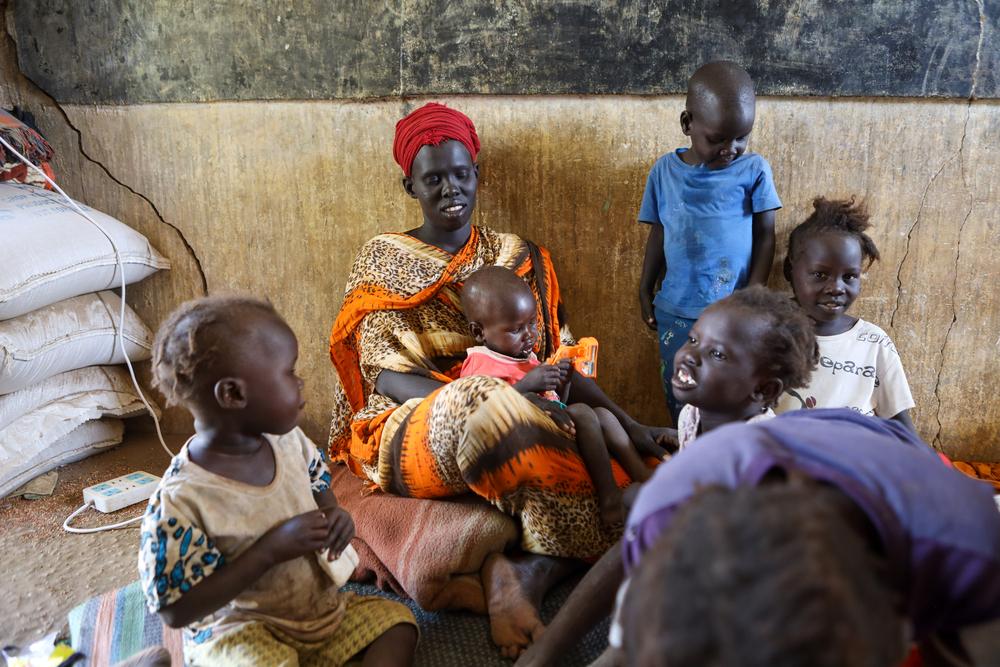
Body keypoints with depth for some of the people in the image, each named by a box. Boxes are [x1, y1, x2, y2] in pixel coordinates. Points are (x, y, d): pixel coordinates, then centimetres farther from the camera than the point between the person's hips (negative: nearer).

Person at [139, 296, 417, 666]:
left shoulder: (289, 441, -8)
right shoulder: (178, 502, -27)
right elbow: (177, 611, -24)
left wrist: (334, 515, -13)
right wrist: (270, 550, -31)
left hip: (319, 604, 7)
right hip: (239, 631, -6)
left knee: (397, 622, -2)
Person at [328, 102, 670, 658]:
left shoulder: (518, 257, 11)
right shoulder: (383, 261, 3)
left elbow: (561, 359, 8)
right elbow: (389, 376, -8)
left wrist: (630, 425, -7)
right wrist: (487, 402, -25)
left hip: (522, 418, 3)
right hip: (411, 433, -3)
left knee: (615, 486, -24)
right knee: (491, 403, -38)